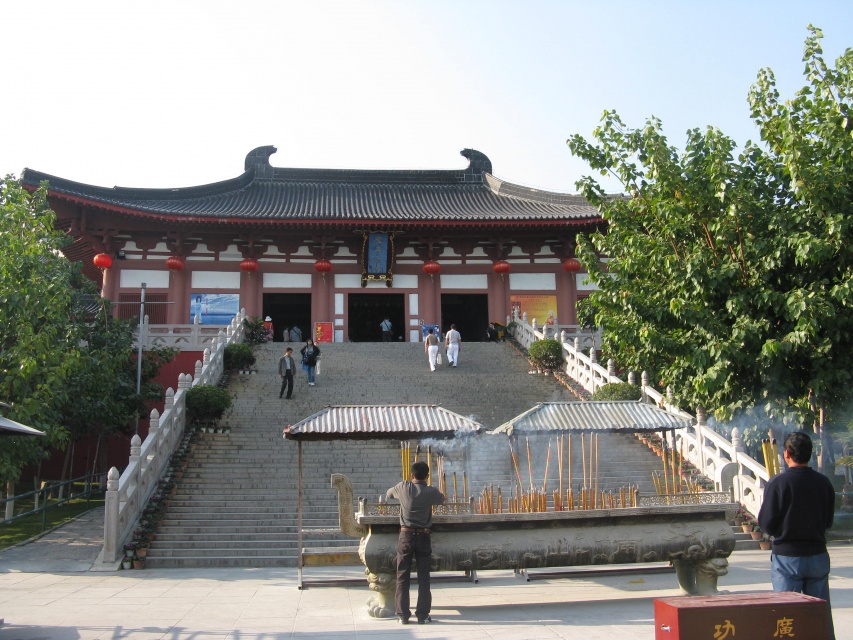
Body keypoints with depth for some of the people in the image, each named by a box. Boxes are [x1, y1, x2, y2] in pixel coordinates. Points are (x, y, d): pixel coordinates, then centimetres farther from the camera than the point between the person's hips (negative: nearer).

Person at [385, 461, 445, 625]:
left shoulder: (403, 487, -3)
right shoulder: (431, 492, -5)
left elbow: (388, 494, 17)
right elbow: (442, 499, 17)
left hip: (406, 536, 0)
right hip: (423, 537, 0)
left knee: (403, 577, 7)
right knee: (424, 577, 6)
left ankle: (403, 614, 7)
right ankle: (423, 615, 7)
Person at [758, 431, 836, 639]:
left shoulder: (778, 483, -14)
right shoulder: (824, 483, -1)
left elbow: (766, 523, -12)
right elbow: (828, 522, 8)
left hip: (787, 557, -4)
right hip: (818, 556, 4)